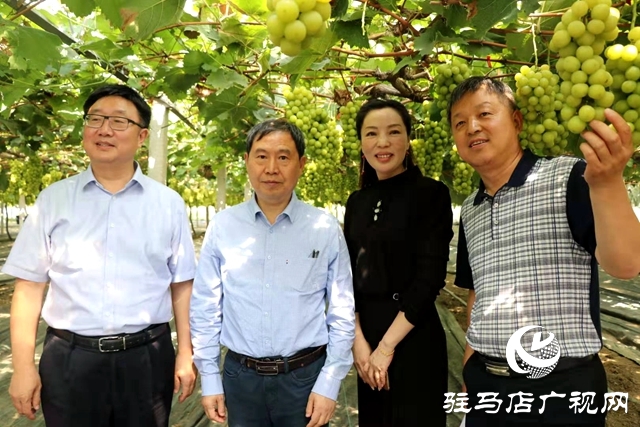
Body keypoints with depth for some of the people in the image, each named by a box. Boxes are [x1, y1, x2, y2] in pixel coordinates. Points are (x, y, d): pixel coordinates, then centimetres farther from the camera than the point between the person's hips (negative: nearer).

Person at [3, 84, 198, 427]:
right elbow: (29, 286, 2)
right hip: (69, 358, 0)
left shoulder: (168, 204, 0)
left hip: (146, 358, 0)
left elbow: (181, 285, 2)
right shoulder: (53, 200, 1)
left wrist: (185, 354, 2)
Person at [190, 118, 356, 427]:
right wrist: (210, 380, 3)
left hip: (305, 376, -1)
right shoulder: (222, 227, -5)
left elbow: (342, 315, -2)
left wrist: (329, 385, -4)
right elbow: (206, 308, 1)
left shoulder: (326, 230, -7)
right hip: (240, 377, 1)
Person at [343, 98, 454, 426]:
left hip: (412, 336, -5)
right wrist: (358, 339, -7)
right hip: (366, 333, 5)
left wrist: (387, 345, -15)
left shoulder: (431, 194, -10)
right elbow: (349, 274, 4)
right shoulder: (357, 201, 6)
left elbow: (430, 277, -15)